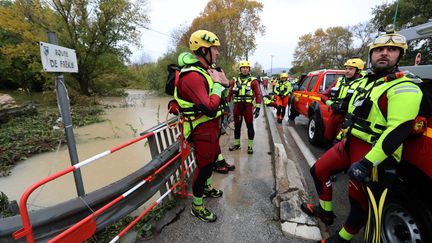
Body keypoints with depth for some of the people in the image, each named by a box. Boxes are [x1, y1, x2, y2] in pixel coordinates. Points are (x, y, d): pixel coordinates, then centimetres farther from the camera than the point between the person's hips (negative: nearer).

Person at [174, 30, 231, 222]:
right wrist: (217, 84, -21)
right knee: (204, 166, 4)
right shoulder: (193, 76, -25)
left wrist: (222, 81, -3)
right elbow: (210, 109, -32)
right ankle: (196, 207, 26)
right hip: (202, 130, -10)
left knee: (211, 158, 25)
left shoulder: (207, 70, 7)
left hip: (211, 126, 10)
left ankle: (207, 188, 51)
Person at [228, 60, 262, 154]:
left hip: (248, 107, -3)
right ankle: (236, 144, 26)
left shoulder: (253, 80, -1)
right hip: (237, 106, 3)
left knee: (250, 126, 3)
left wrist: (258, 107, -10)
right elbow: (230, 93, 10)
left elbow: (258, 94, -4)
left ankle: (250, 146, 14)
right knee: (237, 126, 12)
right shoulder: (235, 80, 8)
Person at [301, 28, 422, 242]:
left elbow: (398, 131, -24)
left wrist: (366, 164, -28)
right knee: (318, 170, 11)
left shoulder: (403, 88, -14)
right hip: (350, 143, 8)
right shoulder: (366, 81, 13)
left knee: (358, 200, 3)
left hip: (373, 152, -8)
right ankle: (325, 211, 31)